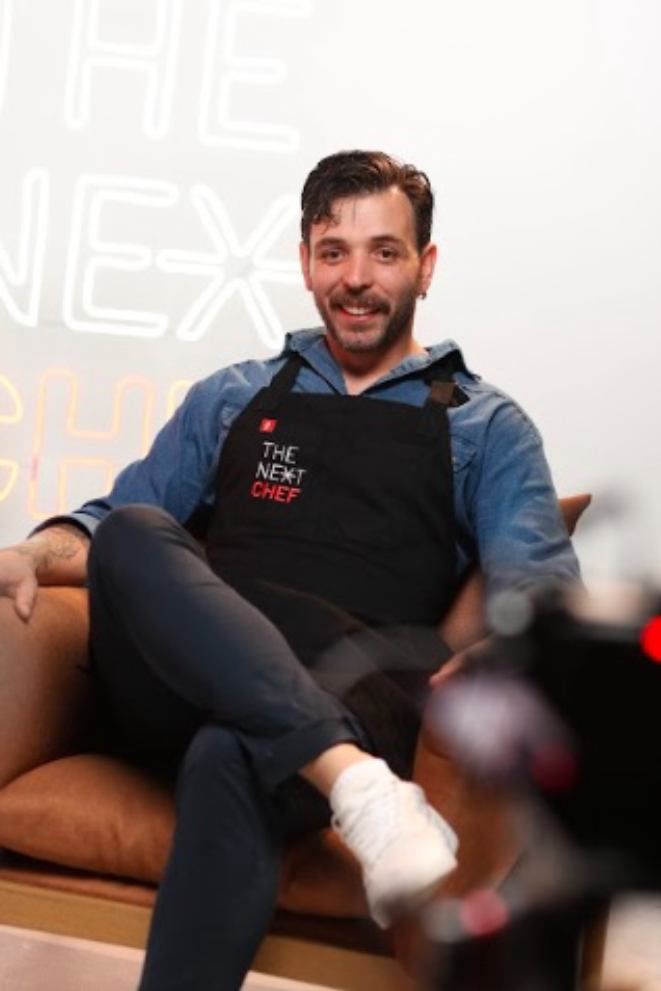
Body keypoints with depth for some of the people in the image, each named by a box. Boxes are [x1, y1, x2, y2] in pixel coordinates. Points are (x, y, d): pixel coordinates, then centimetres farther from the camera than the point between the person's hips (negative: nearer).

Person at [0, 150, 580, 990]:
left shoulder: (487, 428, 17)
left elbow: (539, 582, 3)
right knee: (133, 534, -28)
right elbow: (115, 518, 23)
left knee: (229, 761, -37)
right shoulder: (233, 399, 24)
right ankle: (358, 785, -39)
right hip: (190, 682, 3)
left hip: (353, 695, -3)